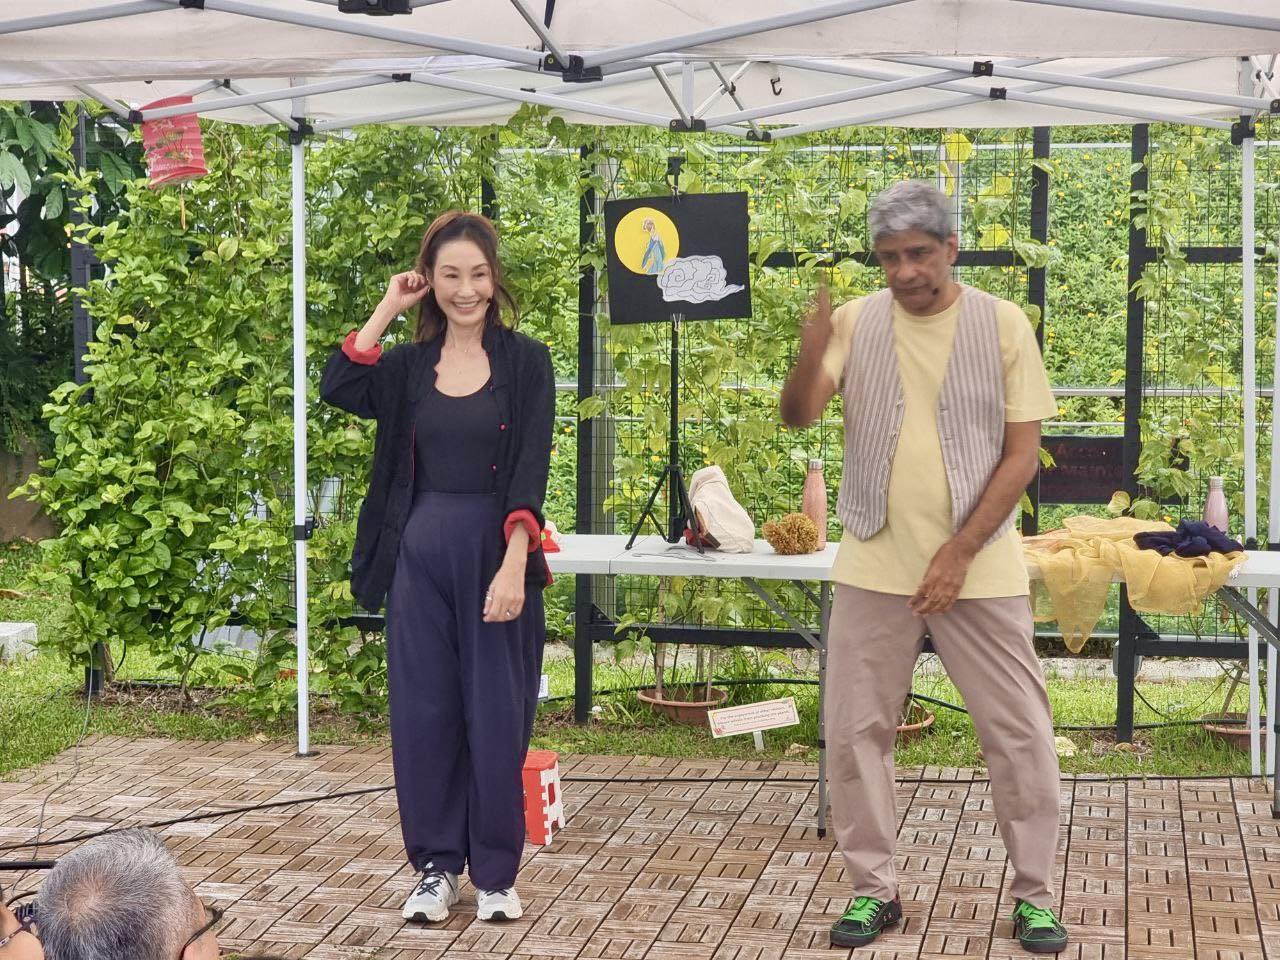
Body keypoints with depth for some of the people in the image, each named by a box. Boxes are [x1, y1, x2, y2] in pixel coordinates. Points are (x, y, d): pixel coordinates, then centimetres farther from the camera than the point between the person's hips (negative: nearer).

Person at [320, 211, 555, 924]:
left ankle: (496, 873, 16)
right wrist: (386, 311, -5)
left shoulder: (525, 360, -1)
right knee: (423, 714, 6)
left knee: (496, 717, 3)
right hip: (420, 555, 3)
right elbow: (339, 388, -11)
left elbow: (531, 469, -9)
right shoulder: (409, 365, 8)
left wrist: (514, 565, -19)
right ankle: (437, 866, 19)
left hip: (496, 551, -3)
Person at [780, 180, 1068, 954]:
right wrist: (810, 361, -32)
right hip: (874, 567, 2)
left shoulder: (1002, 324, -4)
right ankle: (874, 889, 19)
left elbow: (1023, 453, -5)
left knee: (1021, 733, 2)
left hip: (979, 568, -2)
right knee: (856, 731, 5)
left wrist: (959, 553, -12)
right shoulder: (856, 322, 0)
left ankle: (1035, 895, 16)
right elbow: (798, 418, -10)